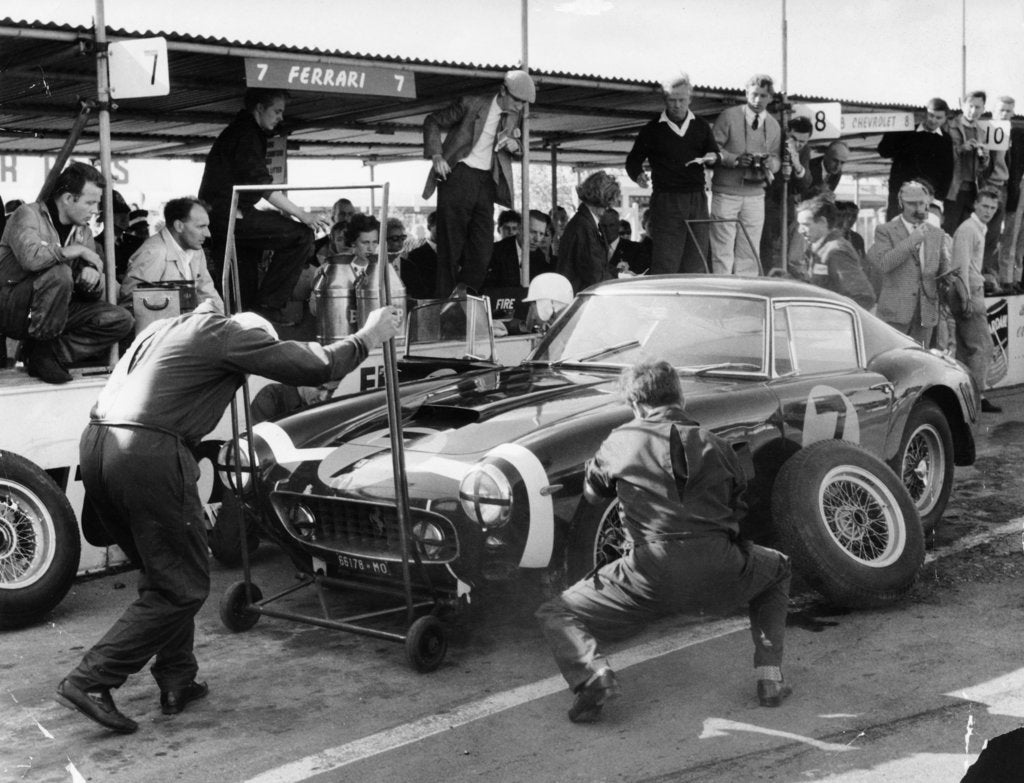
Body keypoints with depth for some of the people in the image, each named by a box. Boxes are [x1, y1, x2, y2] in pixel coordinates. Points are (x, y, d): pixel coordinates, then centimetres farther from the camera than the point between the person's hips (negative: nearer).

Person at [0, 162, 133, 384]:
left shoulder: (83, 231, 10)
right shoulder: (28, 215, -10)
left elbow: (96, 294, 8)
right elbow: (30, 257, -33)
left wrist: (92, 277, -17)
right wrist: (78, 250, -21)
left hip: (52, 313, 7)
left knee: (122, 320, -11)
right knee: (60, 273, -34)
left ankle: (45, 355, -13)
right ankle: (37, 346, -15)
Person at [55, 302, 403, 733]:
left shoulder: (162, 329, 24)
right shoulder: (228, 333, 1)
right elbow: (315, 366, 1)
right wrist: (368, 338, 16)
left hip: (95, 441, 9)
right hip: (149, 453, -9)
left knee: (161, 573, 21)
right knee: (181, 587, 1)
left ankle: (177, 681, 23)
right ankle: (90, 681, -2)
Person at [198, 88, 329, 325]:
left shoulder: (237, 132, 25)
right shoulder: (245, 134, -8)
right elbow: (261, 184, -19)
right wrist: (301, 214, -21)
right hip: (229, 215, -11)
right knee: (301, 235, -17)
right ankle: (268, 304, -17)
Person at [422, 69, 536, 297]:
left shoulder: (515, 116, 7)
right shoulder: (471, 104, -7)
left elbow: (519, 145, 22)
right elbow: (432, 122, 0)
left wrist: (515, 146, -3)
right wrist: (436, 156, -12)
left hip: (487, 182, 5)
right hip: (459, 175, -5)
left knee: (482, 246, -2)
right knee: (451, 242, -3)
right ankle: (446, 302, 2)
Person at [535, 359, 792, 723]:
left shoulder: (621, 441, 7)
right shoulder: (715, 445, 14)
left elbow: (593, 492, 22)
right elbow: (739, 509, 19)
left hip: (652, 573, -2)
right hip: (719, 573, 3)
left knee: (555, 614, 16)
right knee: (778, 568, 36)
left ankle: (592, 674, -16)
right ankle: (770, 676, 23)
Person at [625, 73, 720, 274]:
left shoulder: (701, 126, 13)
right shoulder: (653, 129, 4)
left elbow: (714, 151, 14)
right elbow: (633, 160, 8)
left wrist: (713, 158, -10)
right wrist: (638, 175, -14)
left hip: (697, 199, 4)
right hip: (666, 200, -4)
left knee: (696, 264, 5)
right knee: (666, 265, -10)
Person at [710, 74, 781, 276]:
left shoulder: (774, 125, 12)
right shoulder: (728, 117, -1)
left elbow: (777, 159, 13)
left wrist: (769, 163, -9)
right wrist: (735, 160, -19)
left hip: (755, 195, 4)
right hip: (726, 193, -4)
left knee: (749, 254, 2)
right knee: (722, 251, -5)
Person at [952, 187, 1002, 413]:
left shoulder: (979, 229, 20)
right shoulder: (967, 229, -11)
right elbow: (962, 267, -18)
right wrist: (967, 300, -22)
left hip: (973, 294, 10)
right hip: (969, 295, -10)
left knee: (966, 348, 10)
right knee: (982, 346, -11)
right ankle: (978, 395, -10)